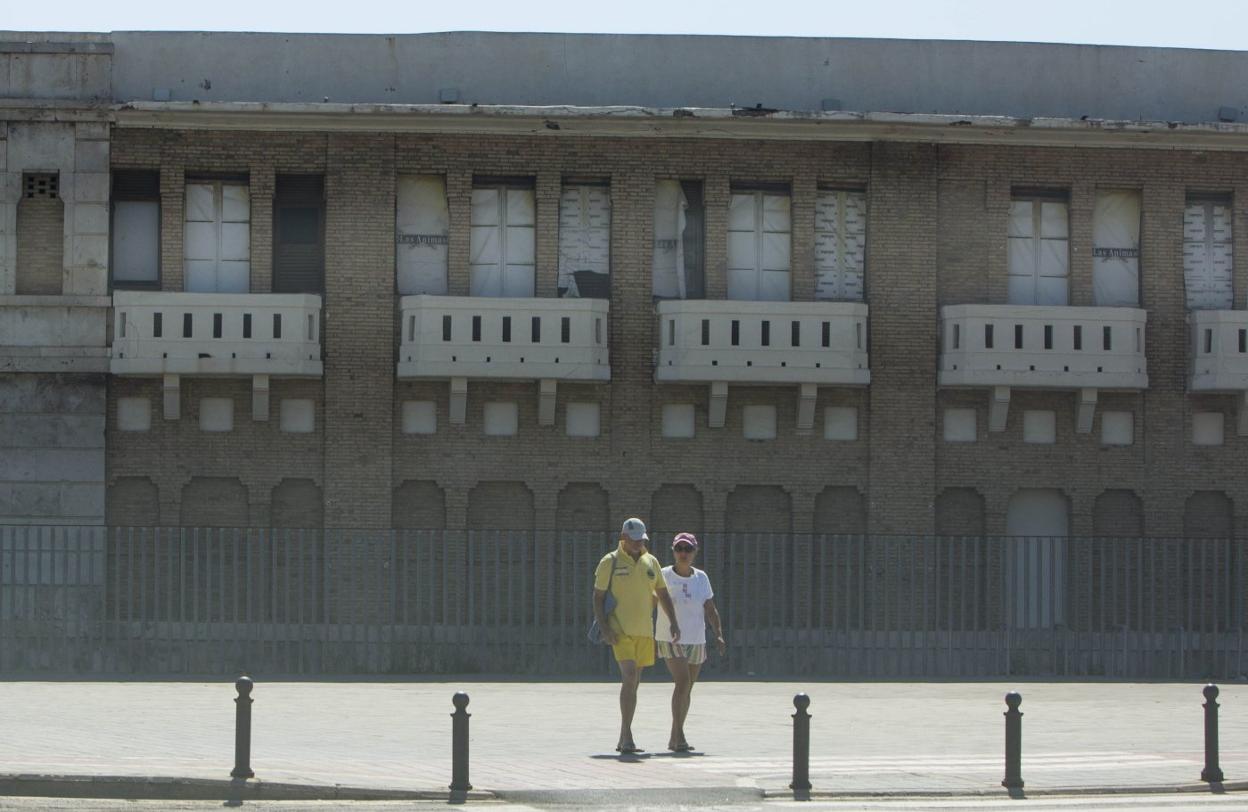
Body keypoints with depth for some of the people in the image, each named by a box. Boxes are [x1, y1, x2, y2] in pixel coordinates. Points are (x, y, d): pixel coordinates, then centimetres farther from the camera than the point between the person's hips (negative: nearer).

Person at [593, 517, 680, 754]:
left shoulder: (651, 562, 12)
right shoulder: (610, 562, -2)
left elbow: (663, 594, 17)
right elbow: (598, 597, -2)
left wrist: (674, 622, 6)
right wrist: (604, 628, -13)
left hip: (644, 632, 5)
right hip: (620, 630, -5)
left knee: (633, 682, 8)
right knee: (629, 677, -19)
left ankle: (623, 740, 15)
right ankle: (627, 737, -20)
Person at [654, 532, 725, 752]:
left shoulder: (701, 578, 7)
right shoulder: (663, 576, -6)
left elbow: (711, 610, 9)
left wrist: (719, 635, -2)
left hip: (696, 641, 5)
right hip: (670, 640, -5)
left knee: (686, 688, 9)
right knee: (682, 682, -21)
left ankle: (674, 738, 20)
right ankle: (679, 736, -21)